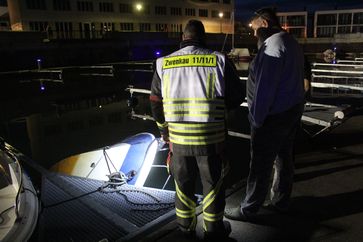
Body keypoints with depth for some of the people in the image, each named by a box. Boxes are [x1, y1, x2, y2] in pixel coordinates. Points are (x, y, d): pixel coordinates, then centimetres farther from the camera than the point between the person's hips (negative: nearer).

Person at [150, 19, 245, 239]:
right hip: (211, 138, -2)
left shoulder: (164, 64, 0)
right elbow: (237, 96, -2)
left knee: (184, 184, 21)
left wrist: (164, 130, 21)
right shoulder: (219, 60, -6)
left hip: (178, 138, 2)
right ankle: (214, 229, 34)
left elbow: (156, 104, 6)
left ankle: (186, 227, 38)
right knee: (213, 184, 17)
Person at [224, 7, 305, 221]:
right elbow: (295, 80, 13)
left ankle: (248, 210, 14)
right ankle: (280, 202, 34)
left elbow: (264, 88, -23)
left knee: (260, 166, 0)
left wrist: (256, 118, -16)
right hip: (292, 112, 10)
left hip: (273, 117, -10)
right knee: (284, 159, 18)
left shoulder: (271, 46, -18)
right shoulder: (292, 43, 14)